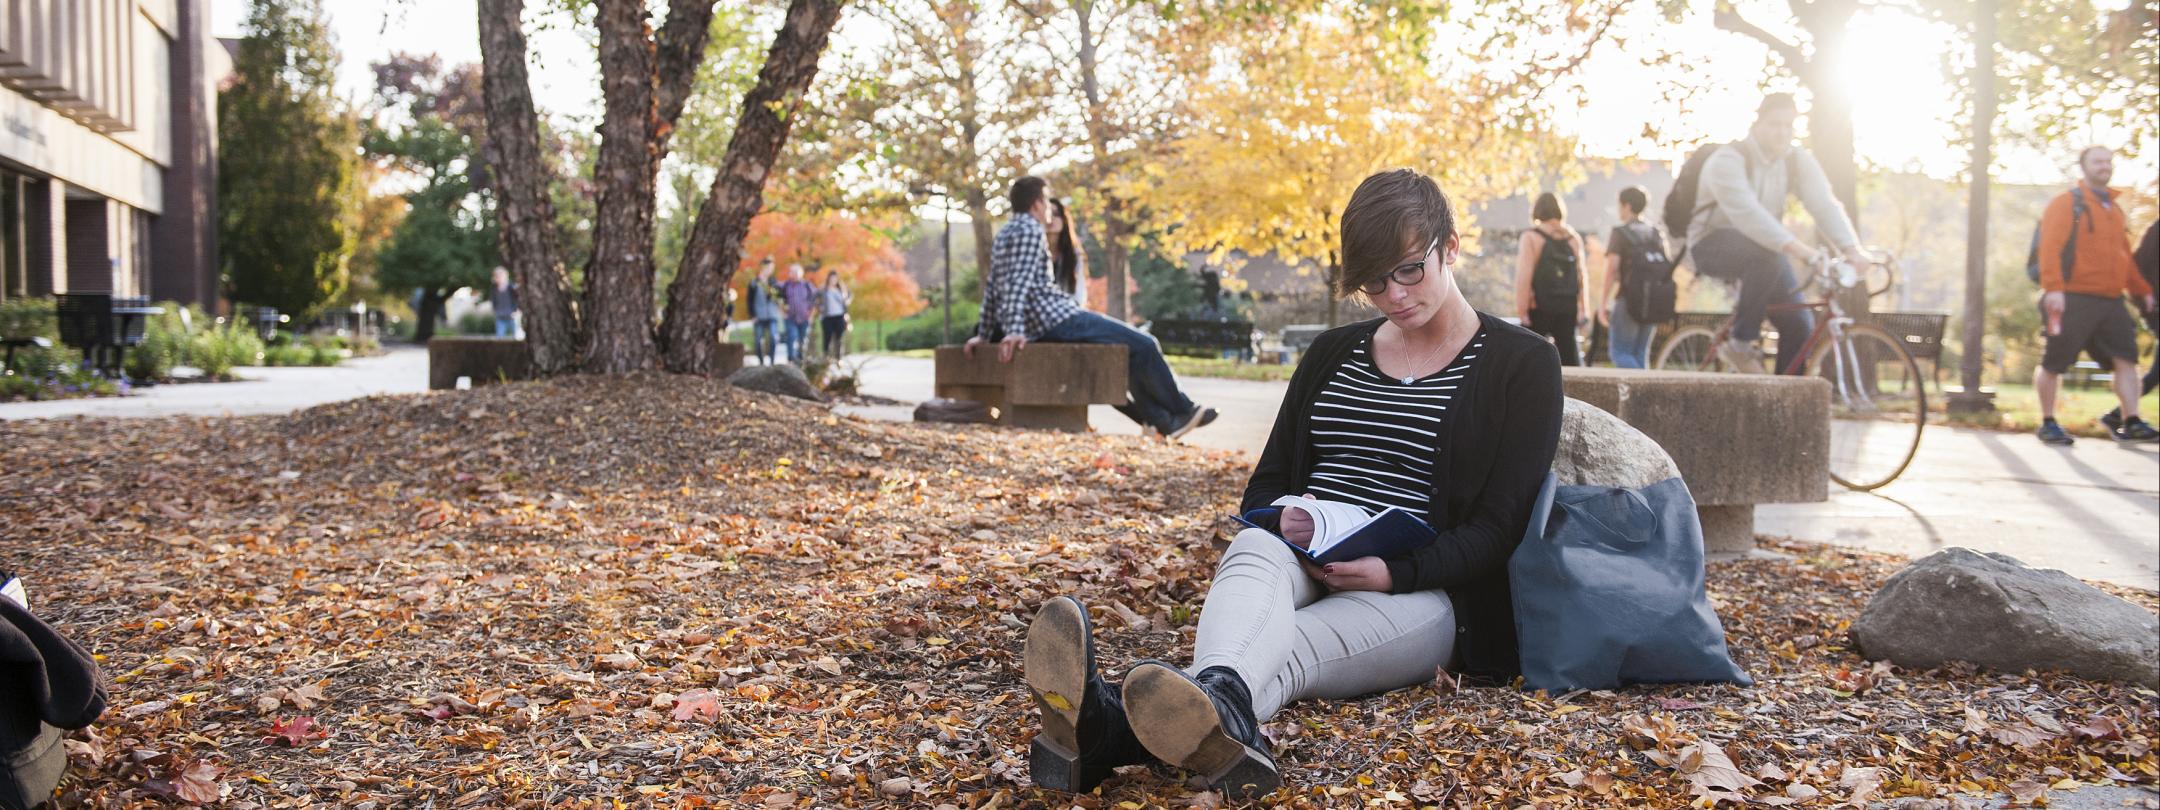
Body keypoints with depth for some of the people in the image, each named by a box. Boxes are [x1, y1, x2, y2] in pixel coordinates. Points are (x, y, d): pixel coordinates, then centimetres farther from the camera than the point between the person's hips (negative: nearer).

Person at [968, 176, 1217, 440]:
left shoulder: (1004, 234, 19)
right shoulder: (1029, 229, -10)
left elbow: (993, 287, 19)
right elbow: (1019, 282, -22)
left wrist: (984, 333, 21)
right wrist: (1016, 330, -29)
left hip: (1037, 327, 10)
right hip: (1055, 319, -10)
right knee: (1143, 345, -2)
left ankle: (1158, 419, 20)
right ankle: (1182, 411, 11)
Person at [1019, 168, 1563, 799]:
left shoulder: (1523, 363, 6)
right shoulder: (1332, 355, 21)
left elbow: (1500, 528, -3)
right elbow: (1266, 484, 18)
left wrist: (1395, 573, -20)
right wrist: (1280, 527, -8)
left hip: (1421, 597, -3)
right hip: (1300, 571, 4)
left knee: (1279, 650, -38)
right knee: (1256, 549, -37)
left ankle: (1113, 728, -71)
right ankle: (1219, 698, -73)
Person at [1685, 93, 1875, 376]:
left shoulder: (1798, 161, -2)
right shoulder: (1728, 160, -22)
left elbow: (1824, 204, -15)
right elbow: (1746, 212, -36)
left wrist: (1851, 249, -32)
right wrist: (1795, 247, -47)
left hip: (1765, 246, 6)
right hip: (1713, 244, -6)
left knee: (1800, 325, -9)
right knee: (1767, 257, -38)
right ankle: (1740, 344, -23)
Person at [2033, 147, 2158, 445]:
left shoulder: (2113, 208, 19)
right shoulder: (2067, 202, -4)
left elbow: (2124, 256, 26)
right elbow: (2050, 247, -14)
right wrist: (2053, 287, -24)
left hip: (2111, 300, 7)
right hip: (2073, 300, -7)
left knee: (2126, 358, 1)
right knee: (2053, 363, -1)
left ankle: (2130, 423, 4)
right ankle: (2047, 423, 10)